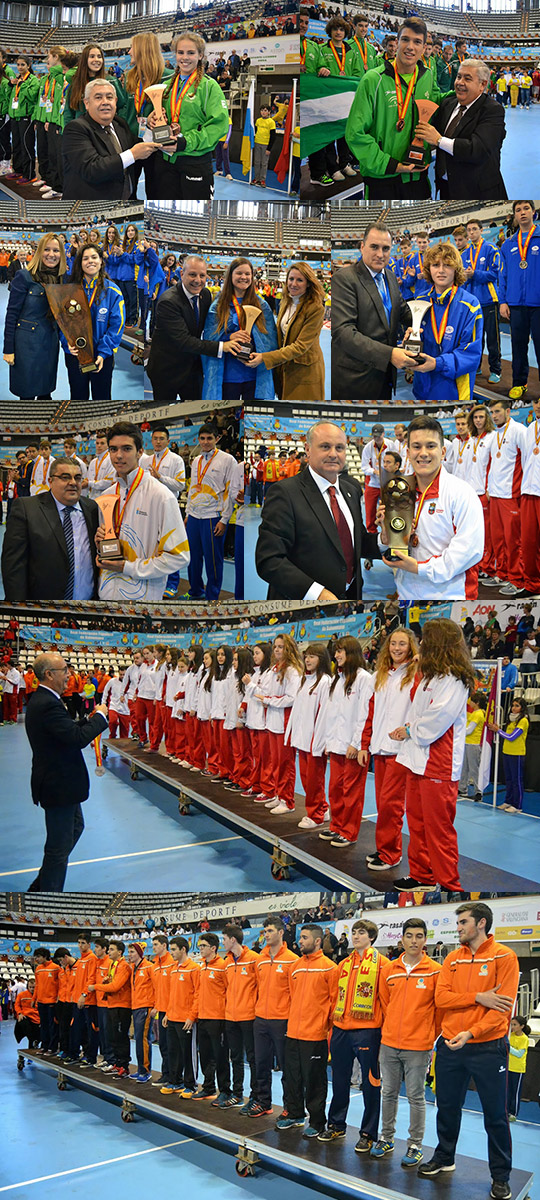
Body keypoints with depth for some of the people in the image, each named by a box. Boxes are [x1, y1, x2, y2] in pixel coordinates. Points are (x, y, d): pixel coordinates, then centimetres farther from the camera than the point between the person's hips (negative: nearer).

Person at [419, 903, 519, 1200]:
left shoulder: (503, 957, -6)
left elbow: (504, 1005, -13)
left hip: (488, 1046, -5)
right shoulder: (453, 959, 8)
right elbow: (441, 997, -2)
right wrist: (478, 998, -16)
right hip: (450, 1046, 5)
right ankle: (444, 1159, 33)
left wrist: (471, 1033, -22)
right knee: (447, 1107, 15)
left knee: (495, 1114, 2)